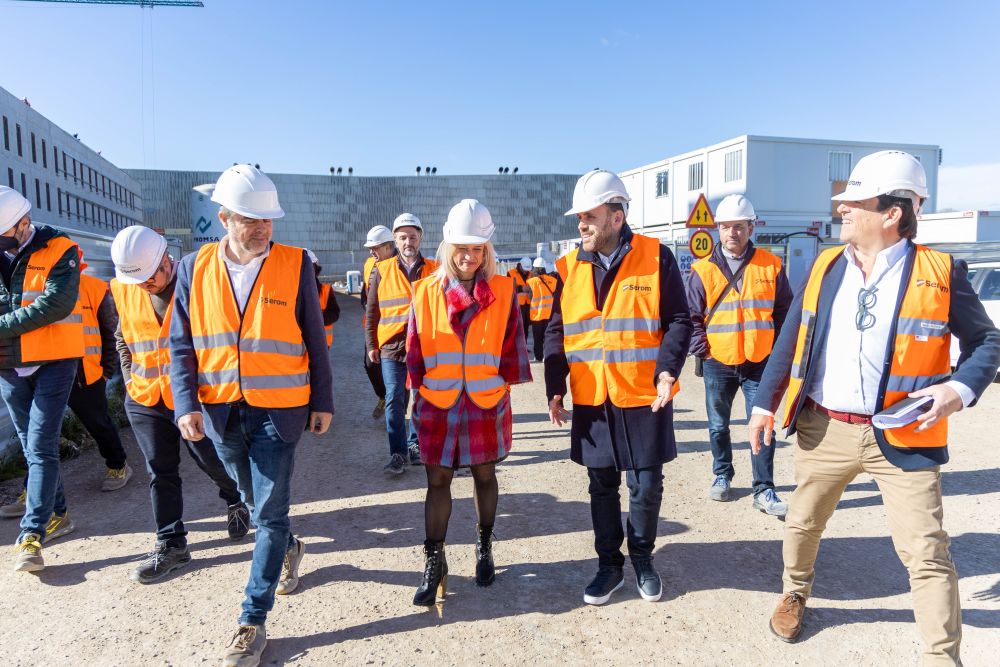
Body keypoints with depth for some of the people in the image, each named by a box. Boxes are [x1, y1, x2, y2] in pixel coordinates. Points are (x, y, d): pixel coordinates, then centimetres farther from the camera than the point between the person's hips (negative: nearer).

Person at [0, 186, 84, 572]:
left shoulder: (59, 251, -9)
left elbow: (55, 304, -21)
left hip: (54, 362, -6)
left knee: (41, 447, -9)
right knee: (32, 447, 14)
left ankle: (32, 535, -7)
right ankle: (57, 514, 28)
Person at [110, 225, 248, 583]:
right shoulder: (124, 290, 1)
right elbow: (122, 337, 18)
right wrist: (131, 378, 11)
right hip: (145, 400, 4)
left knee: (214, 461, 8)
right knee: (160, 472, 9)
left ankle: (236, 503, 39)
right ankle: (171, 544, 22)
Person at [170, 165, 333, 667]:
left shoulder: (295, 264, -6)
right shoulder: (194, 268, 0)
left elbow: (314, 340, -1)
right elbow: (182, 346, 3)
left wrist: (322, 401, -1)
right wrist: (187, 404, -9)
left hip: (279, 409, -3)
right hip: (220, 411, 3)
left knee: (269, 512, 0)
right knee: (257, 502, 21)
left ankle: (253, 621, 14)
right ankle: (287, 549, 50)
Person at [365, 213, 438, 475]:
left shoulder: (433, 271, 4)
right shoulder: (382, 270, 3)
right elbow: (371, 310, 6)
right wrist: (371, 345, 3)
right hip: (392, 346, -1)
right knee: (395, 400, 0)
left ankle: (415, 445, 25)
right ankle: (398, 453, 9)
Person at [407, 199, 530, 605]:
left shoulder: (502, 291, -3)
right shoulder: (426, 292, -2)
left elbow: (512, 345, 1)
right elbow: (415, 350, 3)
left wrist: (505, 382, -2)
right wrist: (417, 393, 3)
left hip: (487, 403, 0)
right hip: (437, 404, 0)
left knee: (484, 474, 15)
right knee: (437, 480, 5)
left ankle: (484, 549, 35)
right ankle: (434, 563, 17)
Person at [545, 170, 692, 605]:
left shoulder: (656, 257, -6)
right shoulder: (569, 267, 3)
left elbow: (678, 321, -4)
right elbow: (556, 331, 7)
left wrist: (667, 369, -19)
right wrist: (555, 388, -1)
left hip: (645, 397, -2)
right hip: (591, 401, 3)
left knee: (646, 486, 9)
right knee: (602, 486, 14)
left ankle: (642, 559, 34)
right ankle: (609, 564, 33)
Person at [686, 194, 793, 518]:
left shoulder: (770, 266, 1)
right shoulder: (703, 270, -1)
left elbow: (785, 313, 7)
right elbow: (692, 317, 2)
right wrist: (702, 351, -6)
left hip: (760, 363, 0)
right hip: (718, 364, 1)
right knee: (719, 426, 13)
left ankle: (764, 490, 11)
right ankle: (722, 476, 32)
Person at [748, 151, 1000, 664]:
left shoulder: (939, 273, -5)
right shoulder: (824, 266, 4)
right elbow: (790, 340, 9)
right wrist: (765, 402, 8)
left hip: (903, 436, -3)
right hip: (823, 429, 3)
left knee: (926, 552, 2)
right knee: (802, 524, 19)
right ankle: (795, 595, 45)